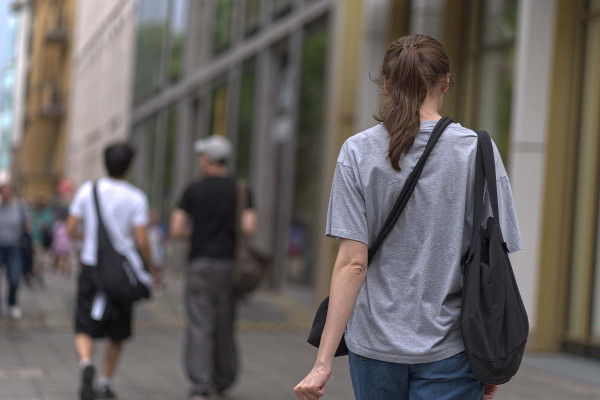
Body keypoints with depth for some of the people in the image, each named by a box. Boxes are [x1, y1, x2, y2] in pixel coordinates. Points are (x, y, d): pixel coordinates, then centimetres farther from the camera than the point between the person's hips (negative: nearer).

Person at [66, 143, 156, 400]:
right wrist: (150, 267, 6)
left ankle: (86, 364, -27)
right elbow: (141, 241, -11)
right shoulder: (136, 198, -6)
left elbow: (71, 230, 0)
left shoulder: (88, 190, -1)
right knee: (117, 335, 16)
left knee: (85, 330, 2)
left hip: (91, 266, 0)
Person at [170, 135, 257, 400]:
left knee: (200, 328, -5)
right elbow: (249, 228, -9)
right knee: (225, 326, 17)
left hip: (200, 265, -2)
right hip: (229, 266, 2)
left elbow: (176, 230, -5)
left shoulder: (193, 191, 0)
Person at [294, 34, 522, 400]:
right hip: (449, 349, -1)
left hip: (375, 343, 1)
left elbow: (352, 263, -10)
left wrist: (324, 361, -7)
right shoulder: (477, 151, -5)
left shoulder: (358, 151, -4)